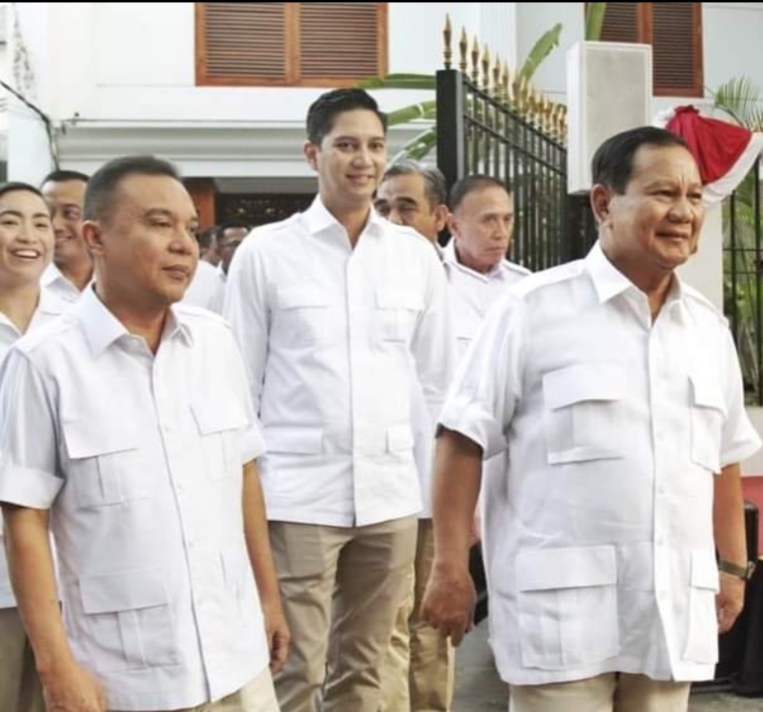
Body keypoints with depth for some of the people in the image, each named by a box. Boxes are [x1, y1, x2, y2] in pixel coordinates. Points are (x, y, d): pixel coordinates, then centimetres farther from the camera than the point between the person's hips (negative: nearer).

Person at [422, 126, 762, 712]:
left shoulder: (709, 326, 10)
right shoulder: (535, 308, -7)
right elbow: (464, 439, -8)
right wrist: (451, 566, -11)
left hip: (674, 606, 6)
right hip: (563, 604, -5)